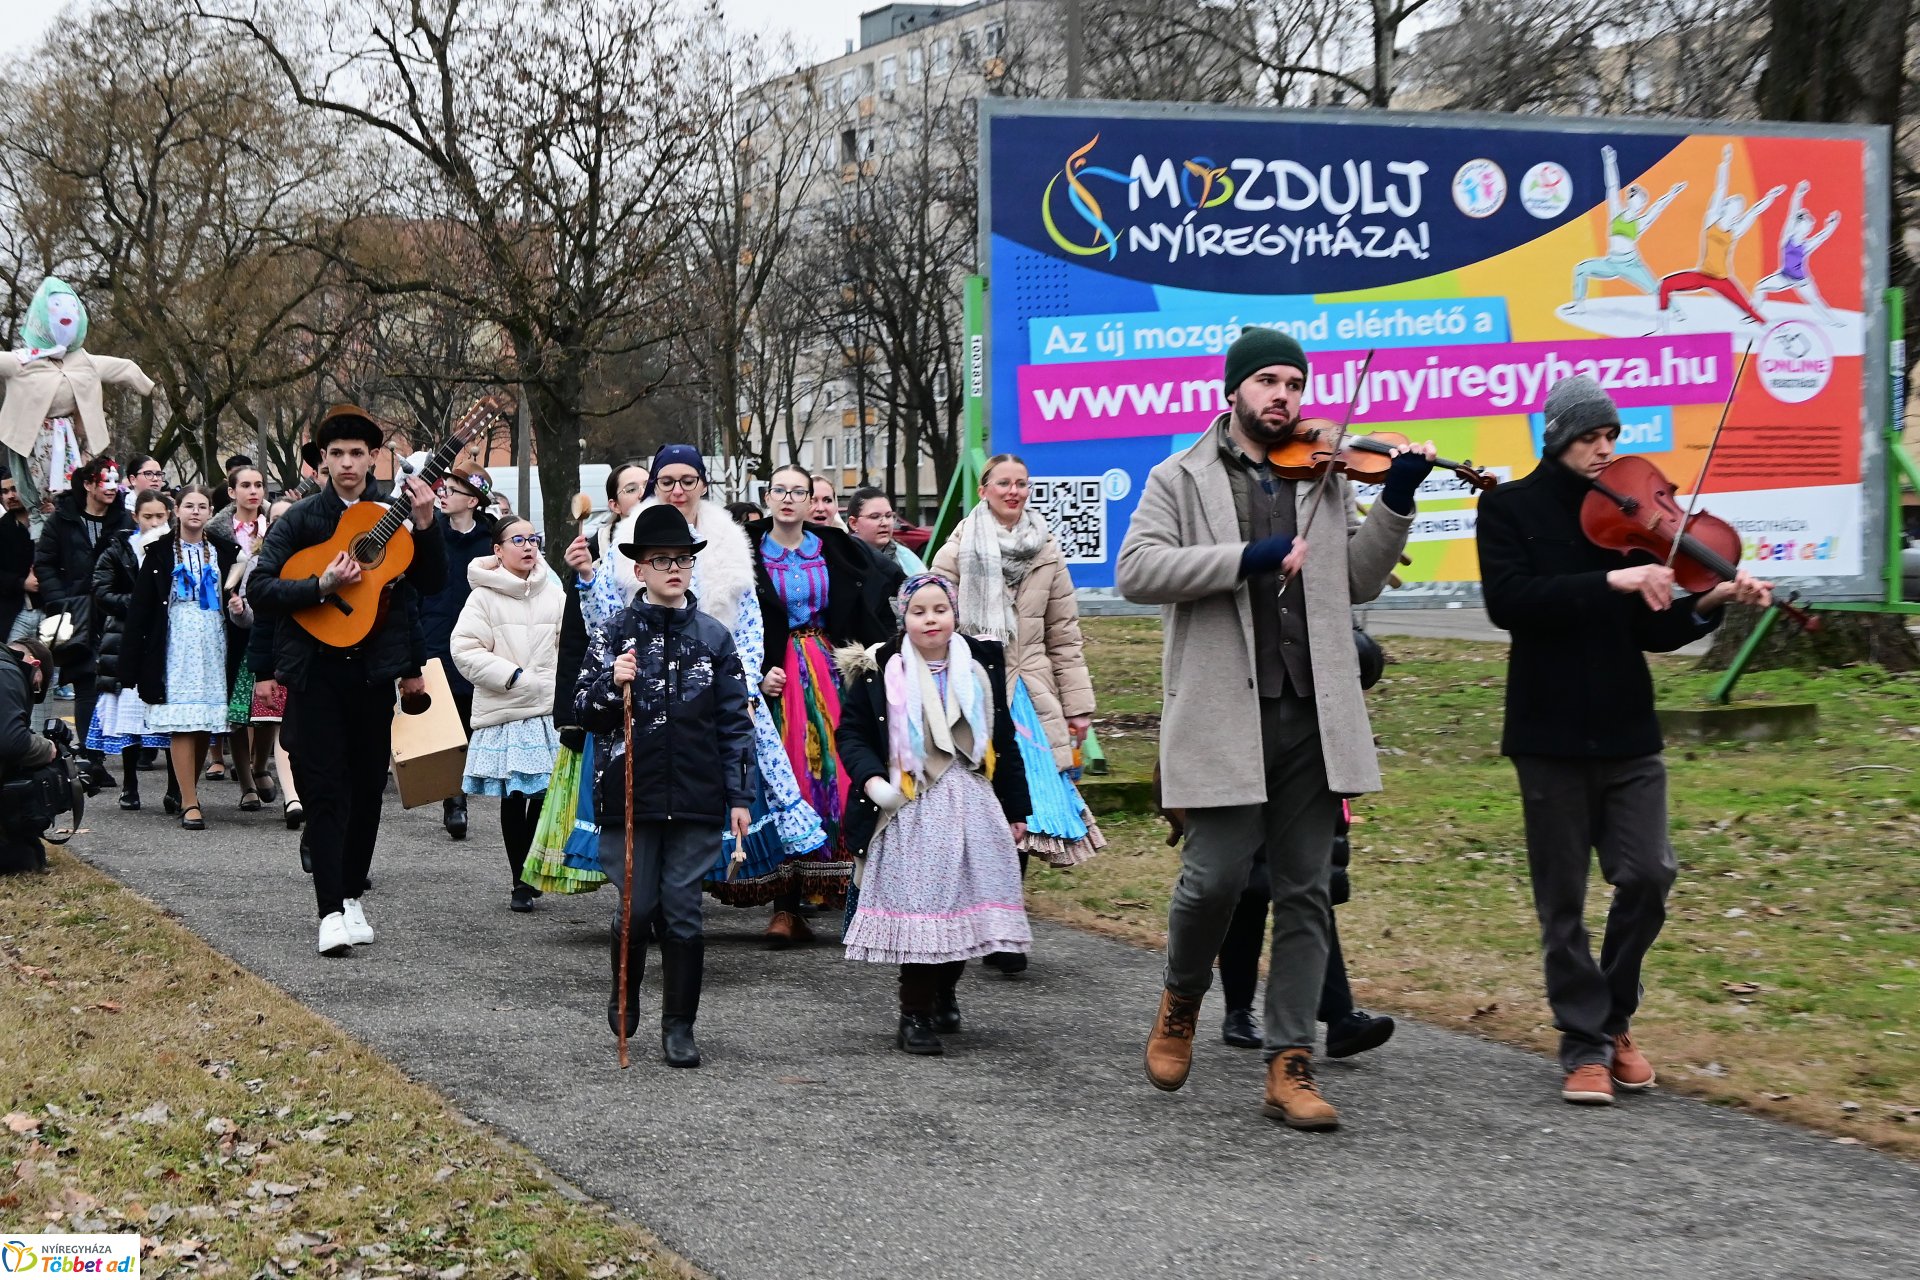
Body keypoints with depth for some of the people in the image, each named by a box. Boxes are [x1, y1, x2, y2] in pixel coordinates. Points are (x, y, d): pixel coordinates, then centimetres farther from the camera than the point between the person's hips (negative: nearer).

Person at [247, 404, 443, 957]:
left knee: (367, 787, 10)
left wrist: (425, 524, -13)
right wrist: (322, 585, -21)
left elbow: (435, 582, 1)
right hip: (316, 668, -2)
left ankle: (352, 895, 24)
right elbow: (259, 589, -7)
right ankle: (331, 912, -8)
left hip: (374, 668, 2)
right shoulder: (301, 519, 0)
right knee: (326, 788, -6)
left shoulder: (395, 512, 6)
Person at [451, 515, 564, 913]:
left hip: (550, 711, 3)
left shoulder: (554, 594, 10)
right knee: (513, 797, 3)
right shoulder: (484, 597, -2)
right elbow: (464, 649, -9)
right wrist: (511, 675, -15)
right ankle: (520, 882, 13)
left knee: (547, 792, -2)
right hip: (504, 713, -3)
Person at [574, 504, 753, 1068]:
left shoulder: (714, 637, 6)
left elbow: (735, 722, 8)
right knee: (637, 905, 0)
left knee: (683, 911, 1)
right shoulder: (614, 632, 3)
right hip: (630, 793, -1)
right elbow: (584, 713, 3)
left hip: (696, 798, 1)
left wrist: (739, 796, 4)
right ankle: (625, 991, 29)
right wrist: (612, 684, -17)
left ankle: (679, 1026, 9)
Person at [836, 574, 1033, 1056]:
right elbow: (851, 732, 5)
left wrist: (1015, 810, 16)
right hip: (910, 809, -4)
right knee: (918, 906, -9)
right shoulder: (879, 670, -1)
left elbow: (1003, 741, 15)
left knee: (967, 904, 5)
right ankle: (914, 1016, 0)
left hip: (973, 807, 4)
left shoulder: (981, 664, 9)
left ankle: (944, 993, 29)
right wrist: (871, 780, -13)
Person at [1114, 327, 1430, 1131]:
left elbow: (1357, 581, 15)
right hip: (1224, 716, -4)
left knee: (1304, 893, 3)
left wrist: (1395, 501, 2)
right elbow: (1137, 570, -8)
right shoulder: (1181, 479, 7)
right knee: (1215, 877, -9)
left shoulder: (1324, 481, 18)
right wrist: (1248, 557, -16)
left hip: (1311, 717, 4)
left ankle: (1289, 1066, 7)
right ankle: (1181, 1002, 21)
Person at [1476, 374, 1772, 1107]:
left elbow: (1652, 633, 7)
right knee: (1563, 900, 2)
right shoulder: (1511, 508, -1)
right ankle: (1585, 1045, 15)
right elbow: (1507, 601, -19)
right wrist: (1610, 580, -26)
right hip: (1551, 734, -3)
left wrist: (1709, 603, -11)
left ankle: (1614, 1019, 17)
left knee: (1648, 875, -6)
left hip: (1627, 730, 3)